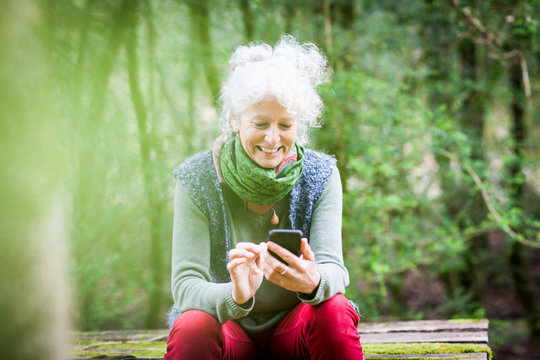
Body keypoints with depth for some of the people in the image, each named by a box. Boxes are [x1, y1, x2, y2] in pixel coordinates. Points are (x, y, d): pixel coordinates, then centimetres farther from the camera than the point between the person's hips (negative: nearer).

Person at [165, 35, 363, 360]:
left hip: (294, 330, 1)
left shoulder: (320, 176, -8)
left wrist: (314, 282, -45)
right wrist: (235, 296, -44)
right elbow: (186, 286, -20)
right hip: (229, 329, -1)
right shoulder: (198, 179, -12)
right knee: (192, 327, -33)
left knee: (334, 311, -30)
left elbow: (334, 269, -19)